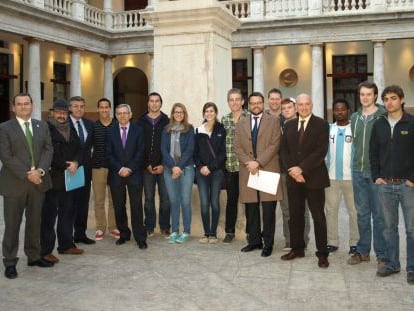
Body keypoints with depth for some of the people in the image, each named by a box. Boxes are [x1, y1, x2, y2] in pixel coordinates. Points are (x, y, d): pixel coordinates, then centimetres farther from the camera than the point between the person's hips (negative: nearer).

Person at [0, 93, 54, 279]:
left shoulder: (42, 126, 11)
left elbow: (48, 150, 5)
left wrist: (40, 170, -12)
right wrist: (27, 174, -16)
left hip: (38, 181, 4)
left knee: (35, 222, 12)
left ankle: (33, 256, 25)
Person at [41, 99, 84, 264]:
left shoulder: (71, 129, 15)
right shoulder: (47, 128, -6)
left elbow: (79, 149, 12)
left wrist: (75, 162, -7)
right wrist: (65, 166, -13)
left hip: (69, 178, 7)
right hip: (52, 178, -7)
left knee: (68, 212, 13)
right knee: (49, 214, -2)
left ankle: (66, 245, 24)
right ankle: (46, 250, 4)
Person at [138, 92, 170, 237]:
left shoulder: (167, 122, 3)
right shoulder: (141, 122, 6)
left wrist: (164, 165, -7)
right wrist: (147, 164, -4)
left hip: (163, 167, -1)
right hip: (147, 167, 1)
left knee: (165, 197, 1)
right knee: (148, 198, 6)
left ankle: (165, 227, 11)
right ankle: (149, 227, 15)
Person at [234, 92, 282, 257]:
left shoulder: (273, 121, 4)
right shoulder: (241, 123, 14)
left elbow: (275, 145, -5)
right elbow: (237, 146, 7)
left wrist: (258, 162, -13)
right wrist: (248, 162, -9)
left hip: (268, 170, -3)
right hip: (247, 171, 3)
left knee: (268, 210, -1)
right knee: (251, 209, 8)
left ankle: (268, 243, 7)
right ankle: (254, 240, 19)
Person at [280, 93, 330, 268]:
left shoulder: (321, 124, -3)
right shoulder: (289, 125, 11)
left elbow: (321, 151, -12)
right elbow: (284, 150, 8)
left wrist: (301, 168, -17)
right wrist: (292, 170, -7)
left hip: (314, 177, -4)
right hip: (293, 177, 4)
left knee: (318, 217, 1)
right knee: (295, 215, 10)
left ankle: (322, 254, 9)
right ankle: (297, 248, 23)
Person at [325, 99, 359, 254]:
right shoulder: (328, 129, 7)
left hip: (351, 176, -3)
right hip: (331, 176, 3)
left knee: (354, 211, 3)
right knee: (331, 210, 8)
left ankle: (355, 242, 13)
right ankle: (332, 242, 17)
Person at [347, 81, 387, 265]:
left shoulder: (384, 116, -5)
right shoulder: (355, 117, 10)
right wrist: (357, 163, 11)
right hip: (358, 172, 5)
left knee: (379, 215, 2)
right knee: (362, 214, 12)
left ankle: (381, 254, 12)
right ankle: (363, 251, 21)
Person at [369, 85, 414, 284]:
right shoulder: (379, 125, 8)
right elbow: (373, 153, 12)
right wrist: (376, 176, 3)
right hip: (385, 185, 4)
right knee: (389, 227, 11)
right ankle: (391, 264, 23)